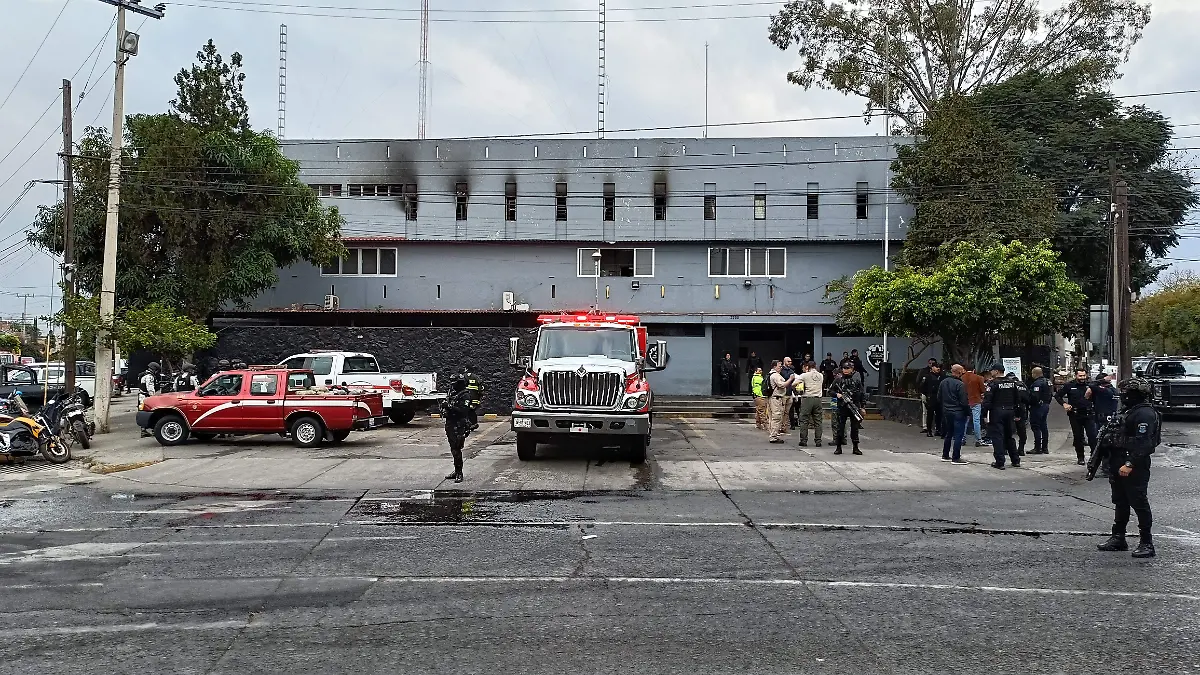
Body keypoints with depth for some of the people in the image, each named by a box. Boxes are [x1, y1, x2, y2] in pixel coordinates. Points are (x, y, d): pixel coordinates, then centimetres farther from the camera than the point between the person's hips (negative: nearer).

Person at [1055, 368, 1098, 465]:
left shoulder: (1090, 385, 5)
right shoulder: (1069, 386, 2)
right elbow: (1057, 396, 8)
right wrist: (1064, 404, -6)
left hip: (1088, 415, 0)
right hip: (1075, 415, 0)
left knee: (1092, 436, -8)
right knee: (1078, 437, 6)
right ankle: (1080, 457, 15)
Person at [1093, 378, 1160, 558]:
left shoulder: (1145, 414, -16)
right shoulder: (1126, 411, 16)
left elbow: (1142, 443, -24)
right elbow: (1111, 436, 21)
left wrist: (1130, 464, -28)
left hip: (1135, 468, -10)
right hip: (1118, 465, 10)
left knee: (1139, 503, -4)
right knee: (1120, 503, 16)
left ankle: (1146, 543, 3)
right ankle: (1118, 538, 25)